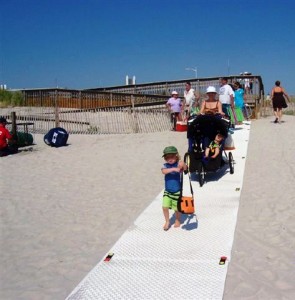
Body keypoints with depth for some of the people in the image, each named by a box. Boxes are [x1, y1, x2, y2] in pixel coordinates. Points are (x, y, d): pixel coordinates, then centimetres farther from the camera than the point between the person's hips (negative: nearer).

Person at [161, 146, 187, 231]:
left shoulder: (178, 165, -12)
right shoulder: (165, 165, -8)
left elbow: (185, 169, -27)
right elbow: (164, 171, -28)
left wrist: (183, 165, -48)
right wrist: (173, 169, -41)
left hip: (177, 191, -2)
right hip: (167, 191, 2)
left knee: (177, 208, 11)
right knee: (165, 206, -4)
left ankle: (177, 220, 39)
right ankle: (167, 222, 20)